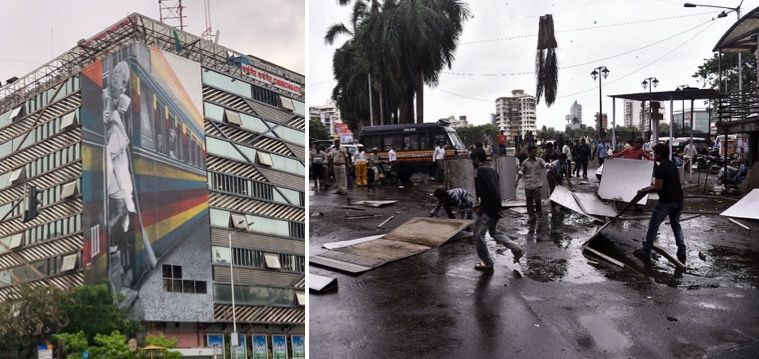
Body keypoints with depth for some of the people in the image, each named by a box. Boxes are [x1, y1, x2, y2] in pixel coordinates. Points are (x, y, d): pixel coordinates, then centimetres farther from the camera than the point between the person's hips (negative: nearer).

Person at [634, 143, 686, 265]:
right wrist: (652, 186, 26)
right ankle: (682, 253, 18)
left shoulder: (660, 168, -15)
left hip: (666, 201, -8)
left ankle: (645, 253, 9)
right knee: (676, 224, 20)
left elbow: (658, 187, -18)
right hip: (678, 200, 8)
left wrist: (644, 190, -6)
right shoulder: (673, 165, 12)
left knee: (653, 226, 4)